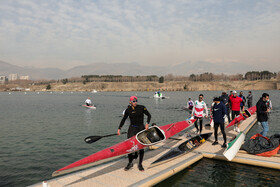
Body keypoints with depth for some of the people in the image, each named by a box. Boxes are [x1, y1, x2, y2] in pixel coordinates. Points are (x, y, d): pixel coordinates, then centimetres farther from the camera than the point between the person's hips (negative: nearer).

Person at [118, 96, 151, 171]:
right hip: (132, 129, 1)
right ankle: (130, 163, 17)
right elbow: (123, 119, 11)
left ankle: (140, 164, 17)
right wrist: (119, 128, 5)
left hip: (141, 128, -1)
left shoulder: (142, 108, -6)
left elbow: (149, 115, 1)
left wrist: (147, 123, -15)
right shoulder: (128, 110, -1)